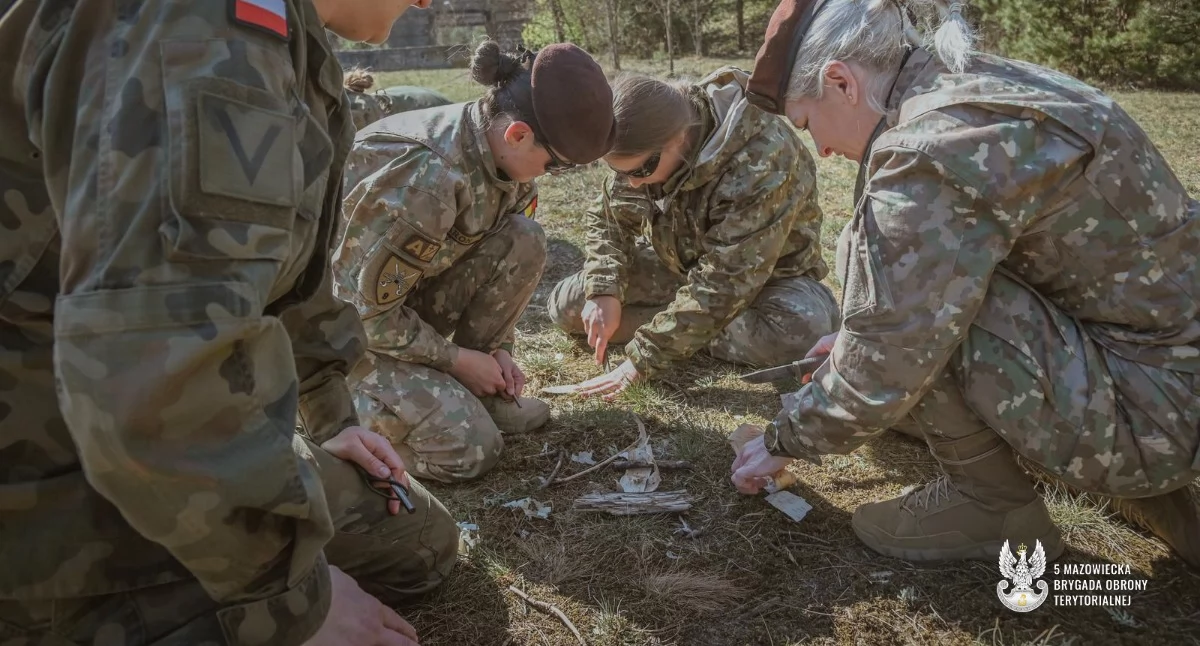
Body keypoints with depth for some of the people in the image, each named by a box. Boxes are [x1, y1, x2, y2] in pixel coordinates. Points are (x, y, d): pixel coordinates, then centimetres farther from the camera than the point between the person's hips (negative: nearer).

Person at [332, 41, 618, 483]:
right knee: (470, 449, -16)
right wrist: (456, 357, -15)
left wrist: (497, 349, -4)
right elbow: (365, 307, -26)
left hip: (405, 296, 7)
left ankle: (471, 390, 0)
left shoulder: (498, 153, -9)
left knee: (523, 241, -14)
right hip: (345, 320, -7)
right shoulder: (428, 178, -34)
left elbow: (507, 259, 6)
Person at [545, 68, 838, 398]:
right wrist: (604, 291, -20)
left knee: (804, 330, -39)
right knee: (565, 304, -8)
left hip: (765, 274, -4)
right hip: (681, 264, 5)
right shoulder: (644, 150, -17)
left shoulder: (760, 164, -37)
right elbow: (606, 218, -2)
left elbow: (723, 286, -36)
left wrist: (641, 360, -33)